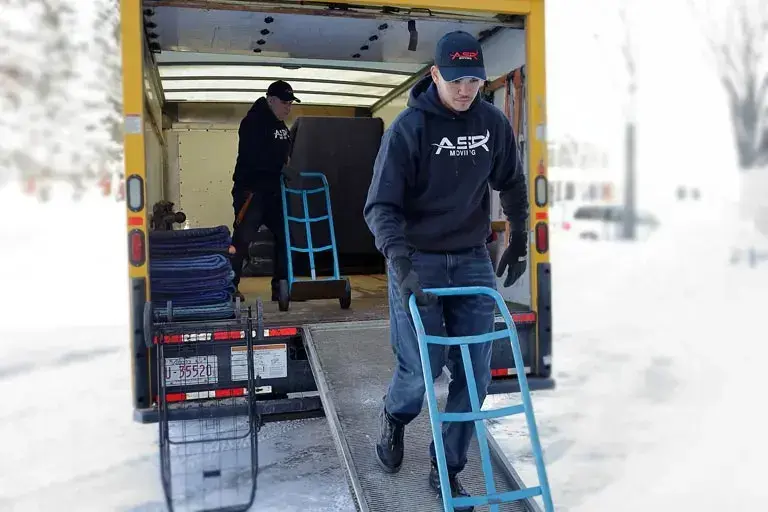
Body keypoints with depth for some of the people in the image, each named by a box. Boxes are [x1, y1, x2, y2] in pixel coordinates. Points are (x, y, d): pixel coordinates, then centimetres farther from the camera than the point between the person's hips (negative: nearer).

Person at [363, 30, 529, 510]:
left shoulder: (494, 123, 0)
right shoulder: (409, 127, -13)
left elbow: (512, 184, 17)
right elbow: (381, 205, -18)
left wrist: (520, 238, 16)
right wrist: (401, 265, -31)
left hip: (473, 260, 4)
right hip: (418, 260, -4)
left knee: (475, 372, 2)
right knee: (423, 366, -4)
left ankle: (447, 468, 21)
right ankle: (394, 418, 32)